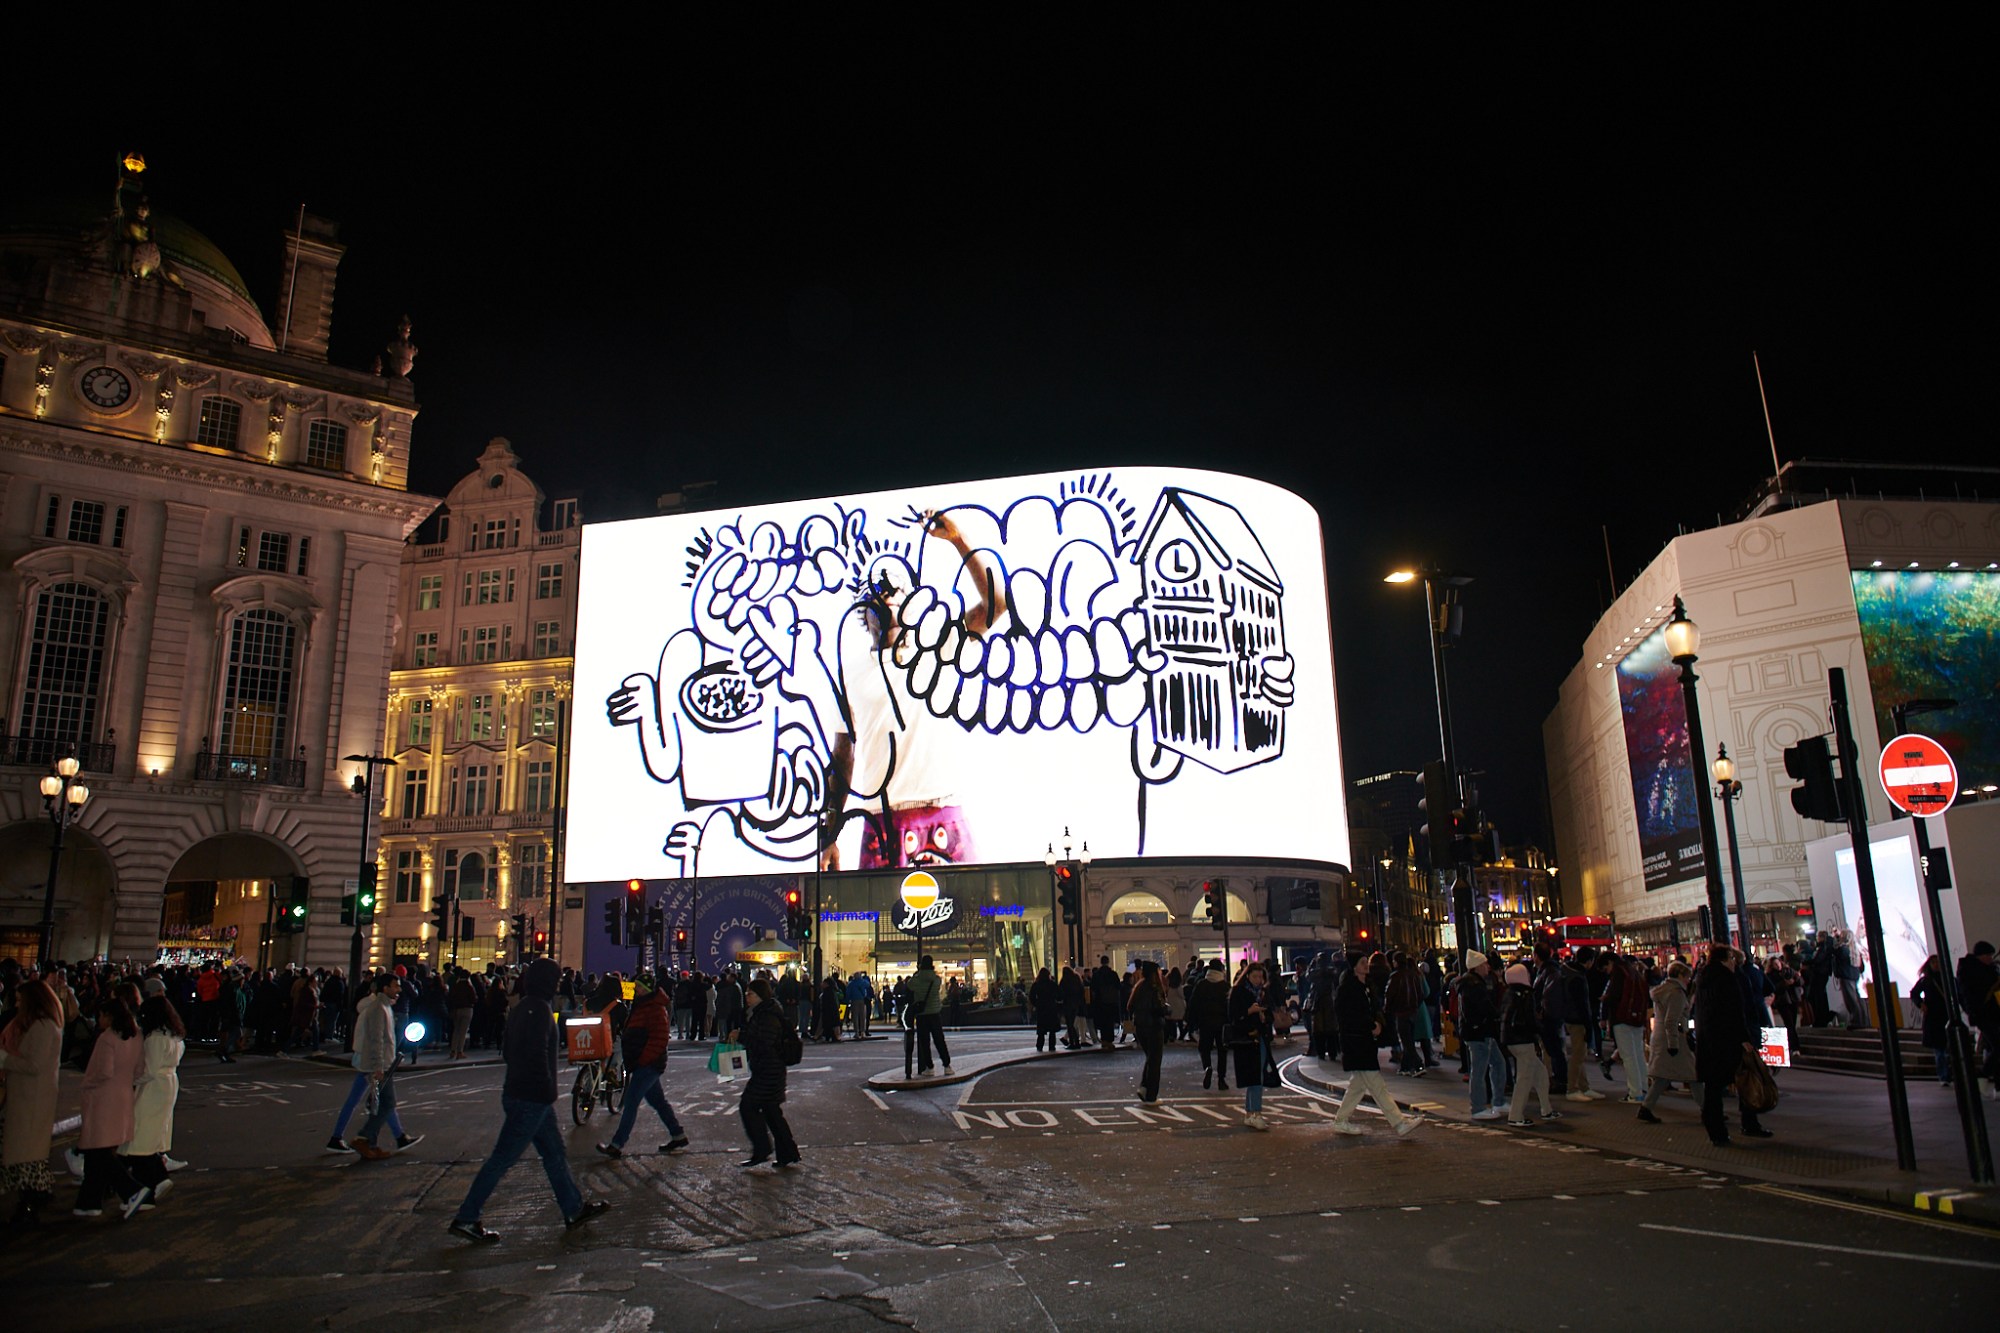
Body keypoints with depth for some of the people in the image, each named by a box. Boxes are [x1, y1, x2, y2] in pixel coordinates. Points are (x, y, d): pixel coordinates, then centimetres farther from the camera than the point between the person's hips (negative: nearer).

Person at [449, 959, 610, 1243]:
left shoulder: (521, 1007, 11)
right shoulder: (539, 1009, -18)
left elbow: (507, 1047, 17)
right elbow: (538, 1054, -24)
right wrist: (549, 1093, -17)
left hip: (517, 1090, 10)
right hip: (531, 1098, -10)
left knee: (553, 1151, 16)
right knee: (503, 1158, -1)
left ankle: (574, 1209, 25)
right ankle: (465, 1219, 7)